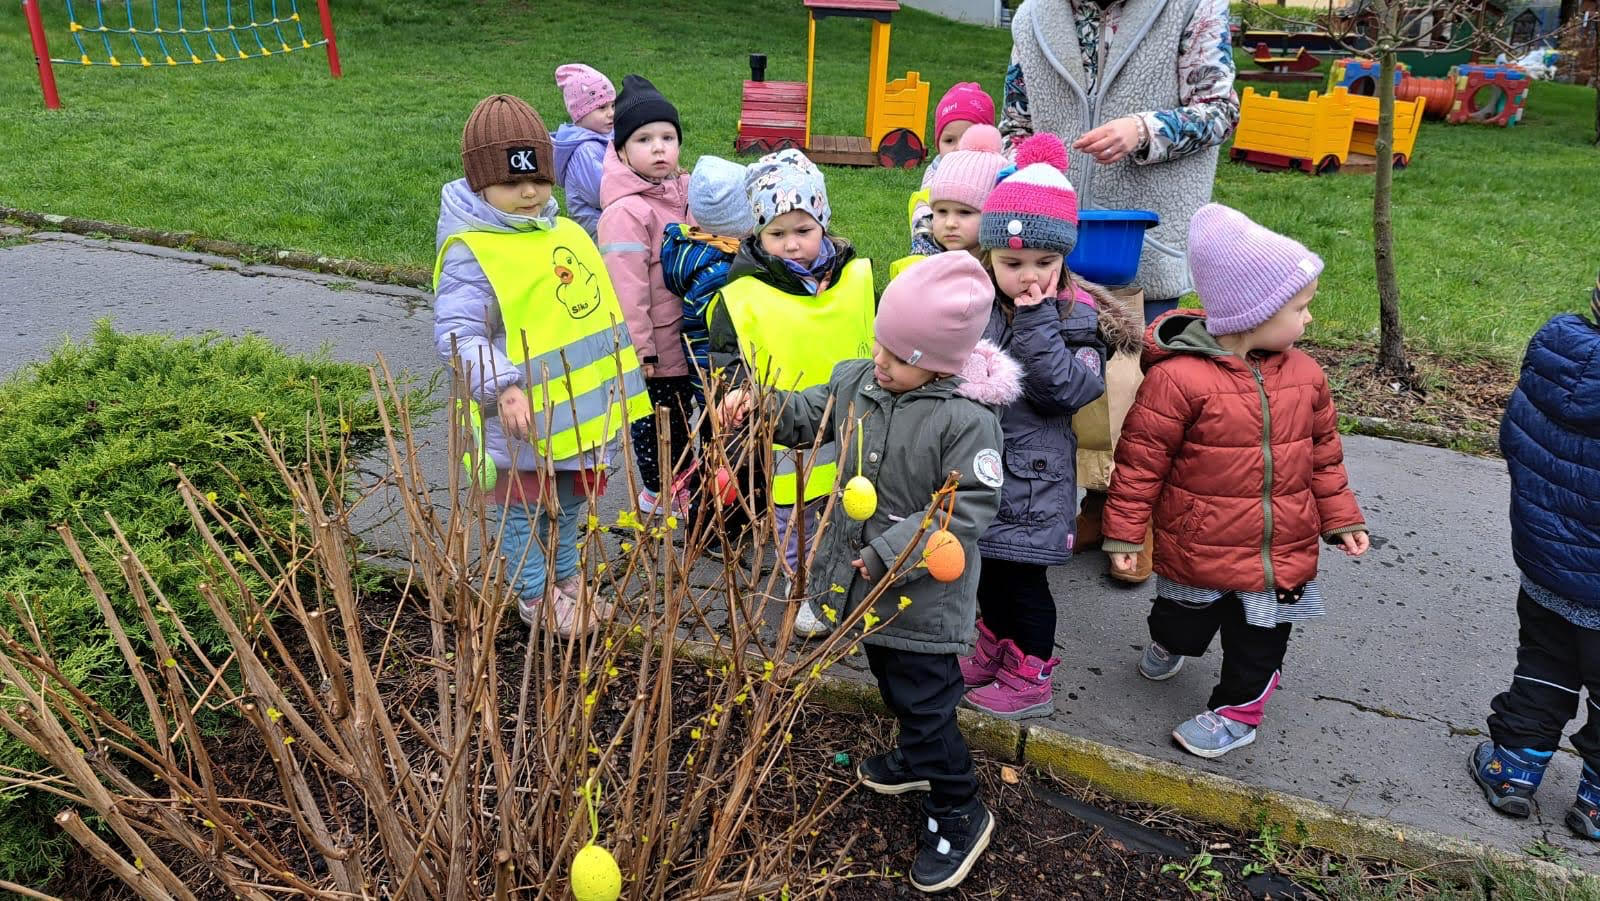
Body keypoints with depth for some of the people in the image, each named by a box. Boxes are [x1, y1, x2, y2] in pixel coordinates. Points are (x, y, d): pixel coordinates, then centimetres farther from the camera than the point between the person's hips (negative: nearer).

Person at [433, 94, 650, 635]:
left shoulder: (567, 234, 6)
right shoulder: (471, 253, -18)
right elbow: (457, 335, -24)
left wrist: (612, 385, 20)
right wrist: (503, 387, -36)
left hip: (578, 411, 8)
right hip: (523, 424, -7)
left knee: (570, 505, 23)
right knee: (528, 512, 11)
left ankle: (567, 579, 42)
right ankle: (537, 598, 29)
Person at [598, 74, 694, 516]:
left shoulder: (680, 191, 5)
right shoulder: (627, 211, -21)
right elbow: (626, 286, -21)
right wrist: (640, 347, -19)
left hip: (683, 335, 8)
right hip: (652, 342, -8)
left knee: (681, 410, 20)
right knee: (651, 416, 9)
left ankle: (678, 484, 38)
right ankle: (657, 493, 26)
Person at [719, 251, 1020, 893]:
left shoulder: (967, 418, -25)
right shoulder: (857, 379, -5)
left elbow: (970, 507, -24)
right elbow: (806, 415, 9)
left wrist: (892, 553, -26)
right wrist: (759, 405, -11)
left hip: (923, 595, -7)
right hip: (866, 580, 8)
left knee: (924, 702, 4)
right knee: (892, 683, 27)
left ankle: (960, 815, 25)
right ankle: (917, 757, 54)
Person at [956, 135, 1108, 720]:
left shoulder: (1074, 319, -10)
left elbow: (1065, 388, -24)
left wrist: (1035, 320, -24)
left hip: (1033, 476, -4)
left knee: (1025, 578, 7)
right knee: (990, 569, 21)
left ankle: (1030, 681, 25)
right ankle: (994, 653, 43)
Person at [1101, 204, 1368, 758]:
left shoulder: (1304, 374, -2)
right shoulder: (1178, 377, -22)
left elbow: (1324, 452, 11)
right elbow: (1140, 459, -16)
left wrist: (1340, 518, 13)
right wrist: (1124, 533, -11)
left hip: (1283, 551, 4)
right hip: (1197, 549, -4)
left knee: (1259, 640, 15)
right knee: (1185, 622, 20)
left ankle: (1237, 709, 38)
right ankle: (1170, 642, 54)